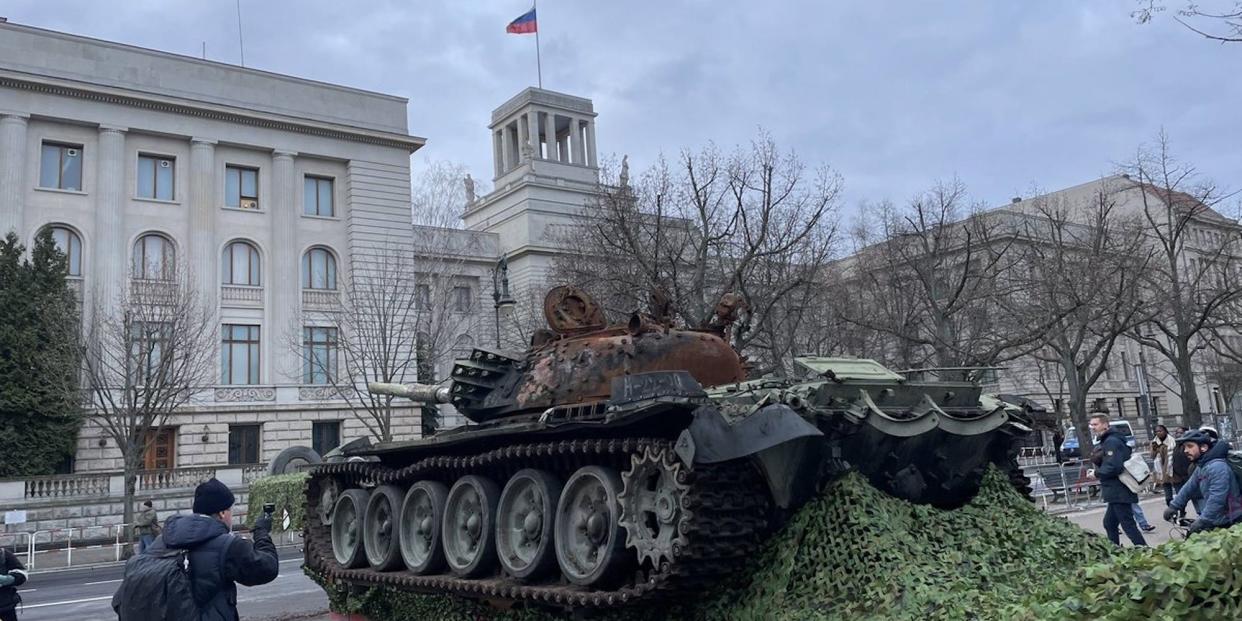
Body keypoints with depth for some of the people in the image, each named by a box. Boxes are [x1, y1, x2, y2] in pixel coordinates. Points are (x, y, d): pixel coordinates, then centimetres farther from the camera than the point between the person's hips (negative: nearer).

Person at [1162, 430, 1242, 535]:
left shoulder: (1217, 467, -24)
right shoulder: (1201, 467, 9)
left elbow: (1217, 499, -29)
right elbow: (1189, 488, 19)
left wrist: (1202, 521, -27)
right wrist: (1173, 506, 19)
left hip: (1230, 524, -9)